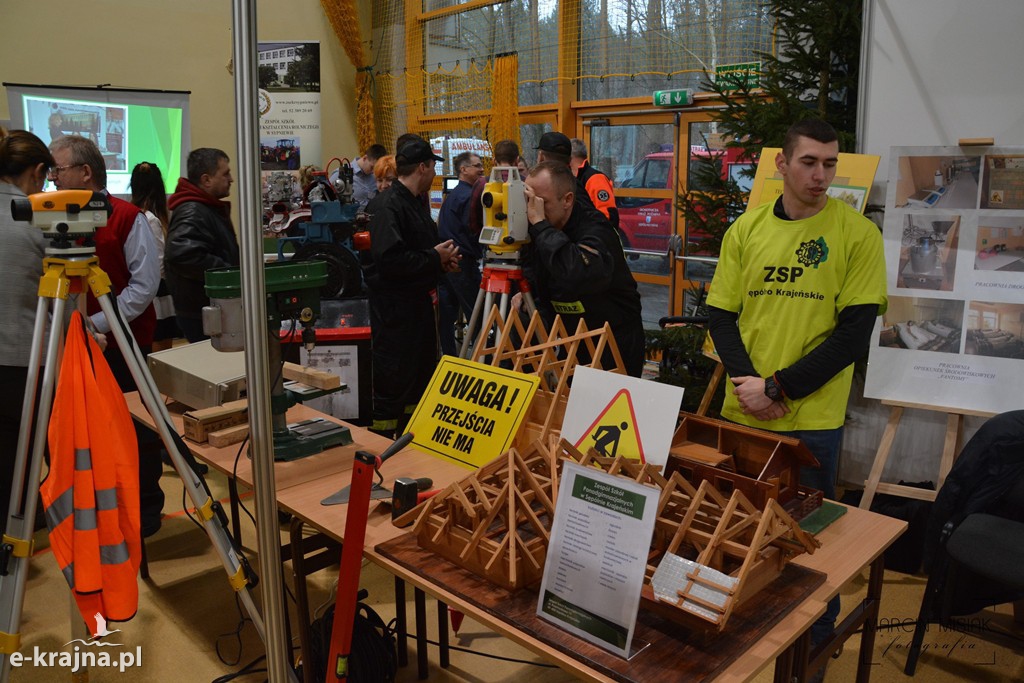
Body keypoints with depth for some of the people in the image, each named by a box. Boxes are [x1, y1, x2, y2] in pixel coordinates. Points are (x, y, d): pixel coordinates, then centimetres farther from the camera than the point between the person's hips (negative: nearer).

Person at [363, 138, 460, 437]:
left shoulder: (416, 202, 15)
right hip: (394, 304, -10)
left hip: (418, 301, 10)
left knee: (421, 376, 17)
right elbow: (390, 259, -28)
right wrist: (434, 258, -18)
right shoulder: (389, 205, -17)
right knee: (394, 380, -3)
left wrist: (443, 260, 4)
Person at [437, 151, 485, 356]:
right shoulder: (468, 195, -13)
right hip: (463, 262, -10)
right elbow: (474, 232, -17)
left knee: (447, 314, 9)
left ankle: (448, 357, 16)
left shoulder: (453, 194, 18)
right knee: (476, 315, -3)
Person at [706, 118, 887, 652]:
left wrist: (778, 388, -13)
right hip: (741, 413, 3)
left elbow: (854, 333, -9)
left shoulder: (858, 235, -5)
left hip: (811, 419, -3)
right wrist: (746, 380, -12)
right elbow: (720, 315, 4)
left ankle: (813, 648, 33)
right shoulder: (745, 230, 3)